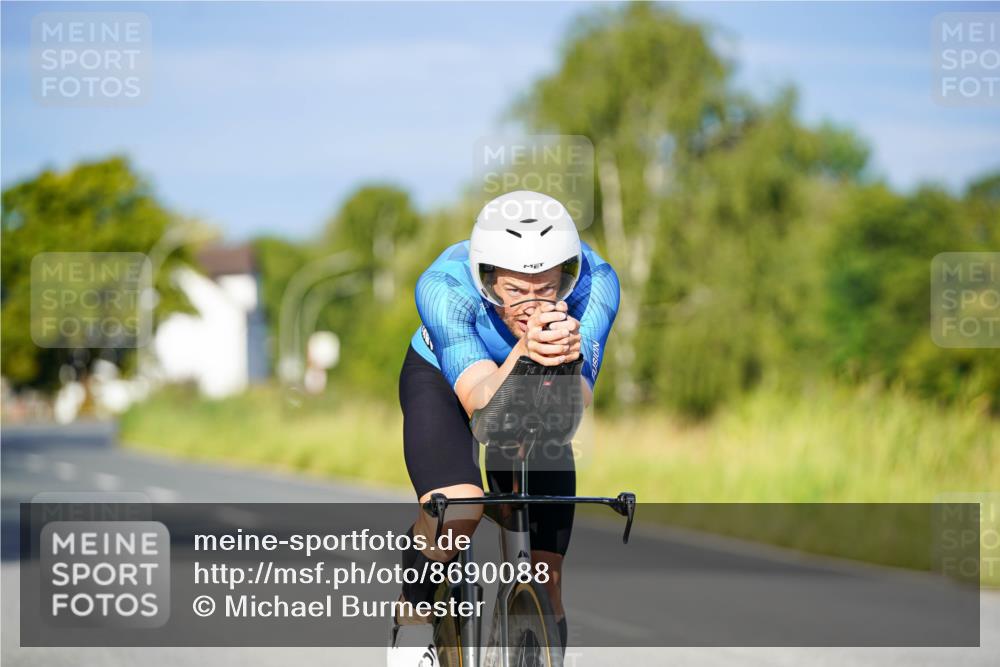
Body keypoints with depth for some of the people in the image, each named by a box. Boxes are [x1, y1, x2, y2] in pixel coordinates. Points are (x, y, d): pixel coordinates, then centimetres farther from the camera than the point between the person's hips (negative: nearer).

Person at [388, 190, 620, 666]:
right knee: (458, 513, -30)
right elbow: (480, 401, -43)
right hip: (442, 382, -2)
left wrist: (565, 358, -59)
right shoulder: (444, 286, -37)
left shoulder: (594, 283, -32)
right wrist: (524, 352, -63)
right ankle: (413, 619, -4)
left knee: (545, 580, -6)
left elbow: (576, 403, -37)